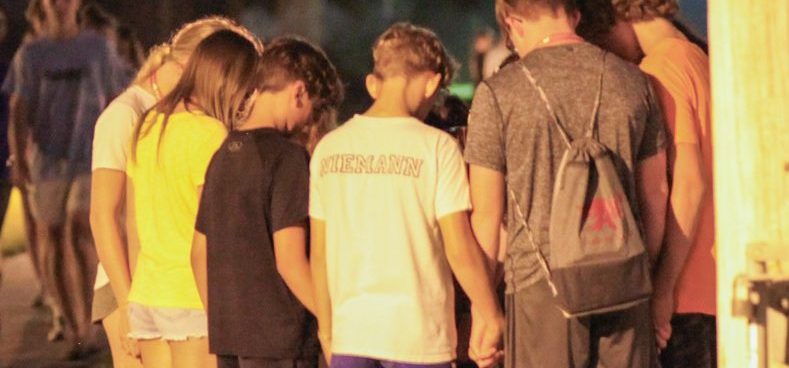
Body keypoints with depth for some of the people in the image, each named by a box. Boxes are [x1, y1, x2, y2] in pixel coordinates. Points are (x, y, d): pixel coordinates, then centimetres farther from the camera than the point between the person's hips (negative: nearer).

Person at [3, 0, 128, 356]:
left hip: (93, 158, -2)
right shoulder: (30, 55, 7)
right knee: (51, 251, 1)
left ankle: (87, 326, -14)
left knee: (79, 230, -20)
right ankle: (72, 327, 17)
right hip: (47, 162, 2)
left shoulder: (99, 49, 6)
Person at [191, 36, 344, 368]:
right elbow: (290, 261, -18)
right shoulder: (287, 157, -13)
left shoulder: (223, 155, 11)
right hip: (279, 338, -8)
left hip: (227, 339, 8)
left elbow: (200, 253, 17)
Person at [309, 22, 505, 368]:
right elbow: (460, 249, -11)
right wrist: (490, 316, 0)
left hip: (350, 333, 4)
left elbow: (319, 254, 8)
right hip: (418, 336, -4)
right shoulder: (436, 147, -9)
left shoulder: (329, 148, 4)